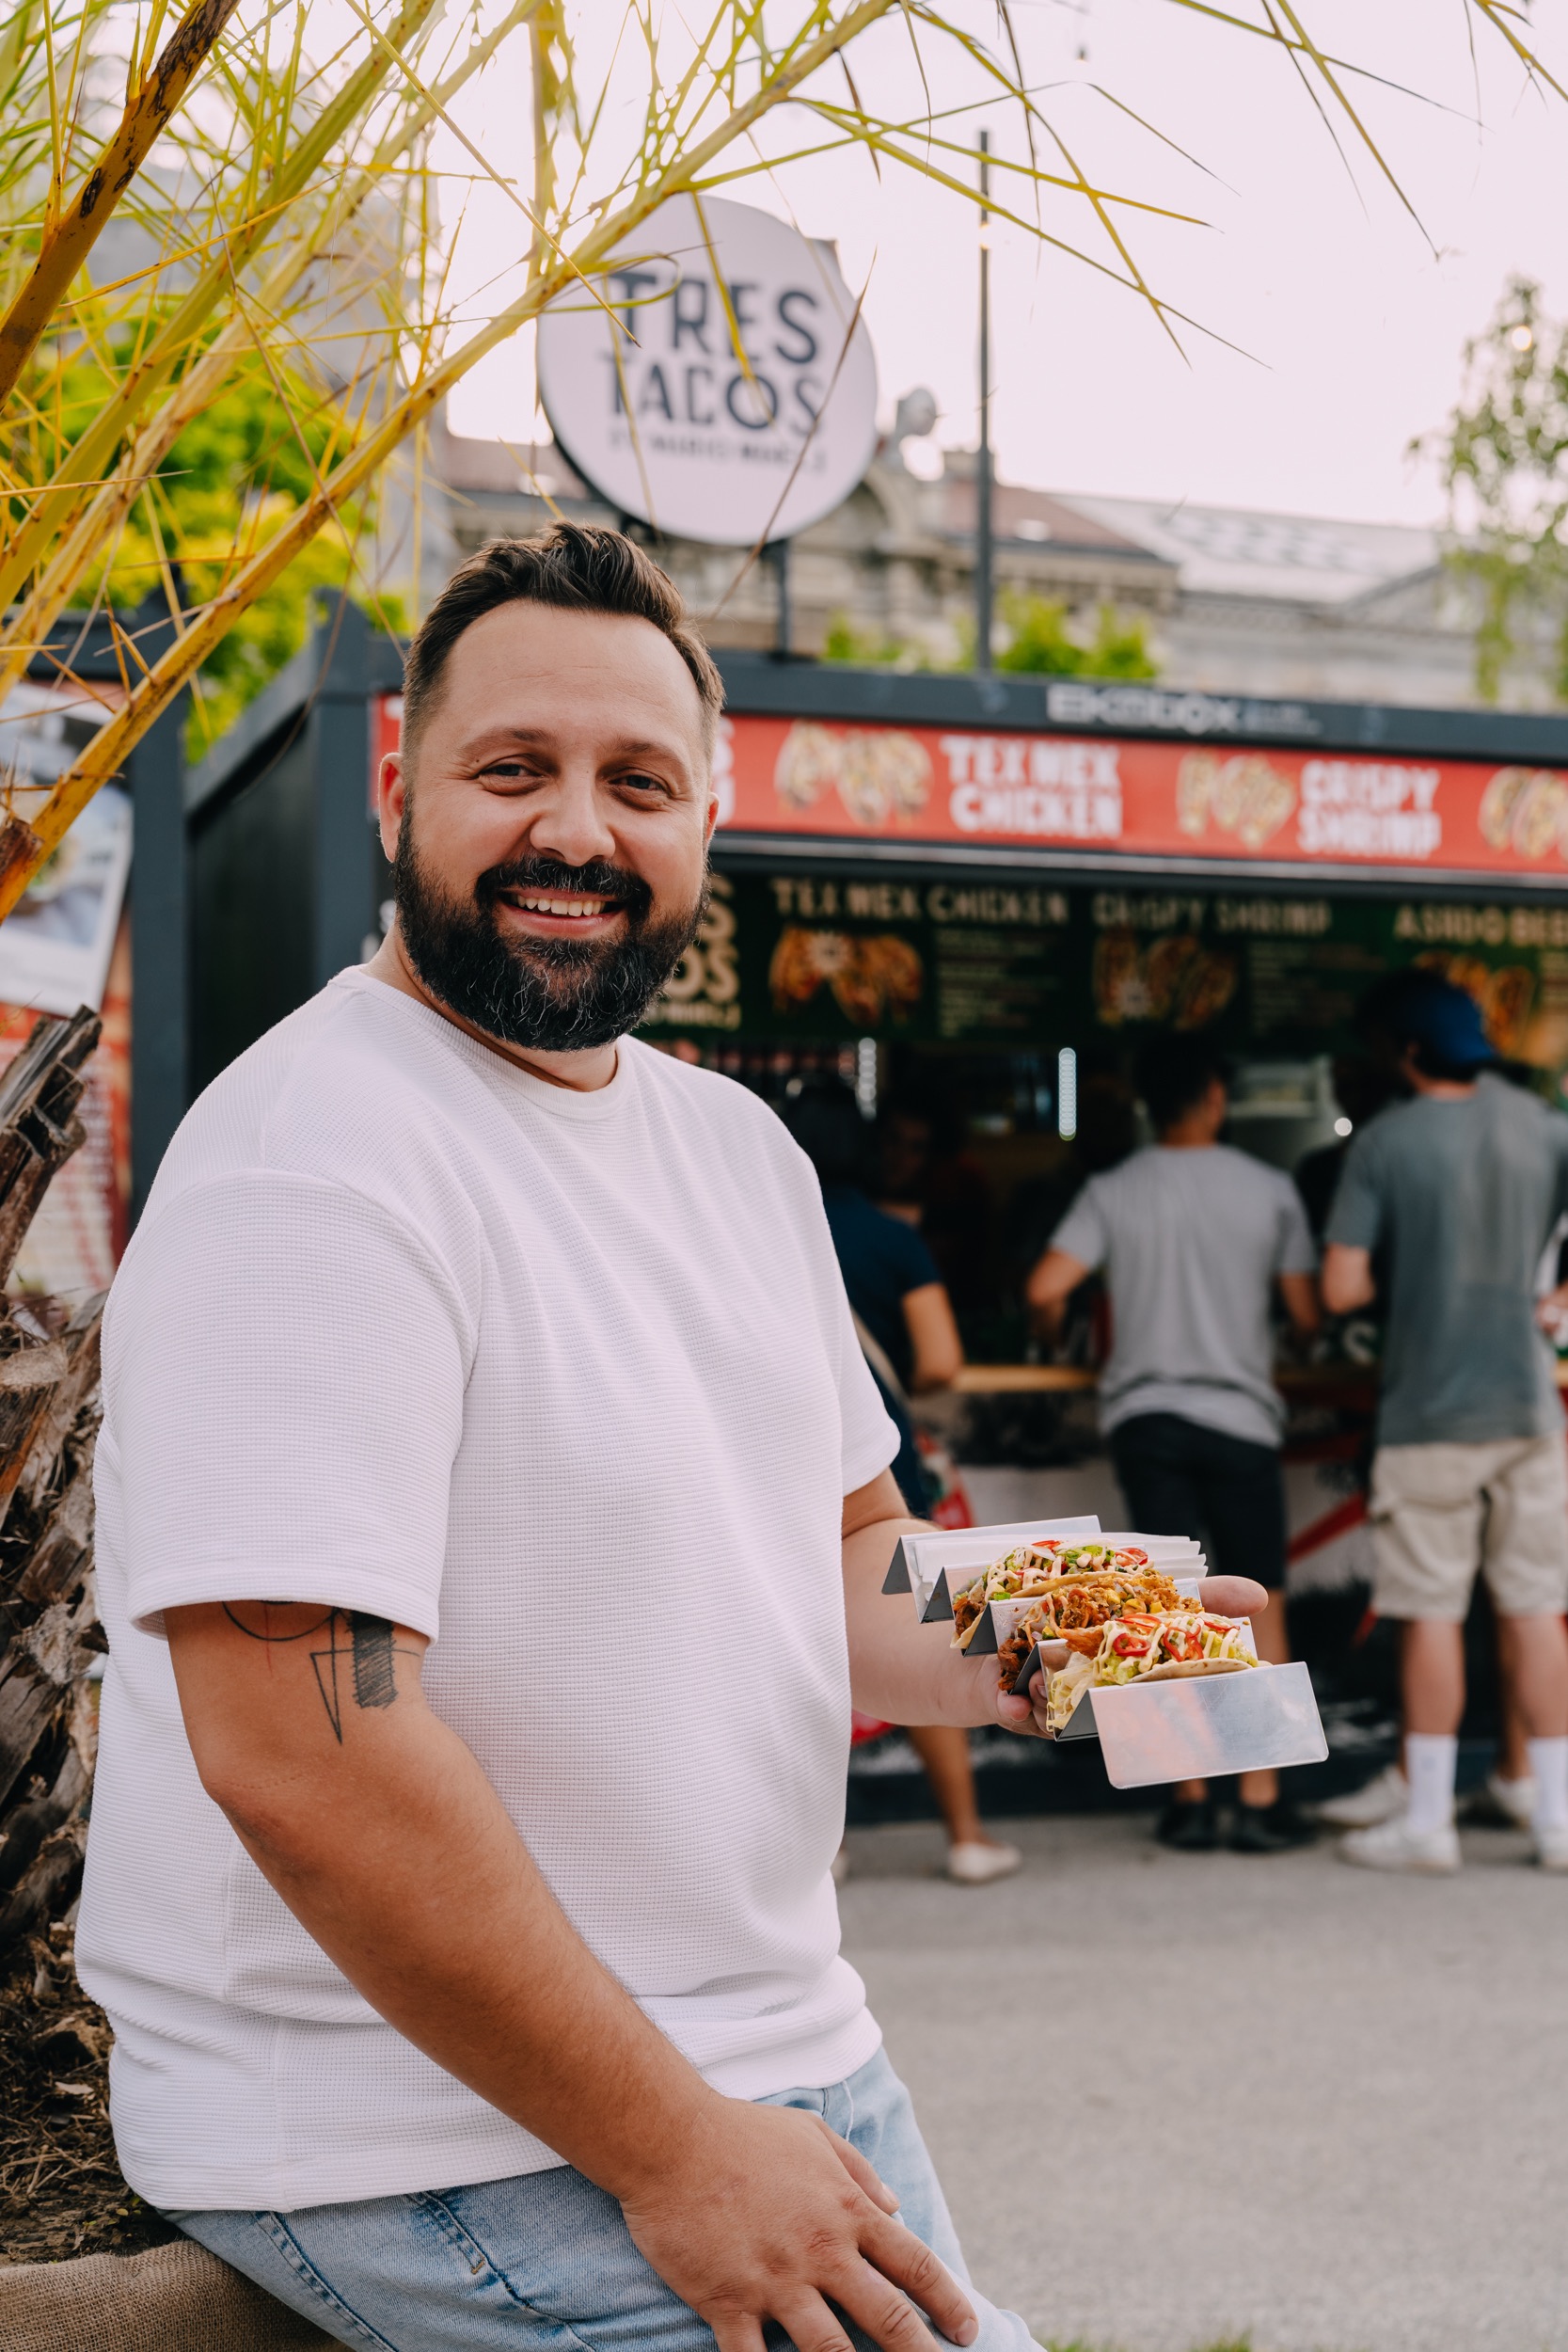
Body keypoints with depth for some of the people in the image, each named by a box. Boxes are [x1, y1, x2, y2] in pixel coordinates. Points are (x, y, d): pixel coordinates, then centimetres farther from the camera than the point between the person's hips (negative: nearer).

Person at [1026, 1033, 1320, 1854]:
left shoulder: (1113, 1192, 0)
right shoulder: (1269, 1190, -1)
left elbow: (1045, 1289, -12)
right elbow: (1307, 1312, -1)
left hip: (1144, 1412, 1)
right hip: (1239, 1414, -1)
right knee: (1261, 1602, 7)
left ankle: (1190, 1799, 5)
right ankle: (1260, 1799, 5)